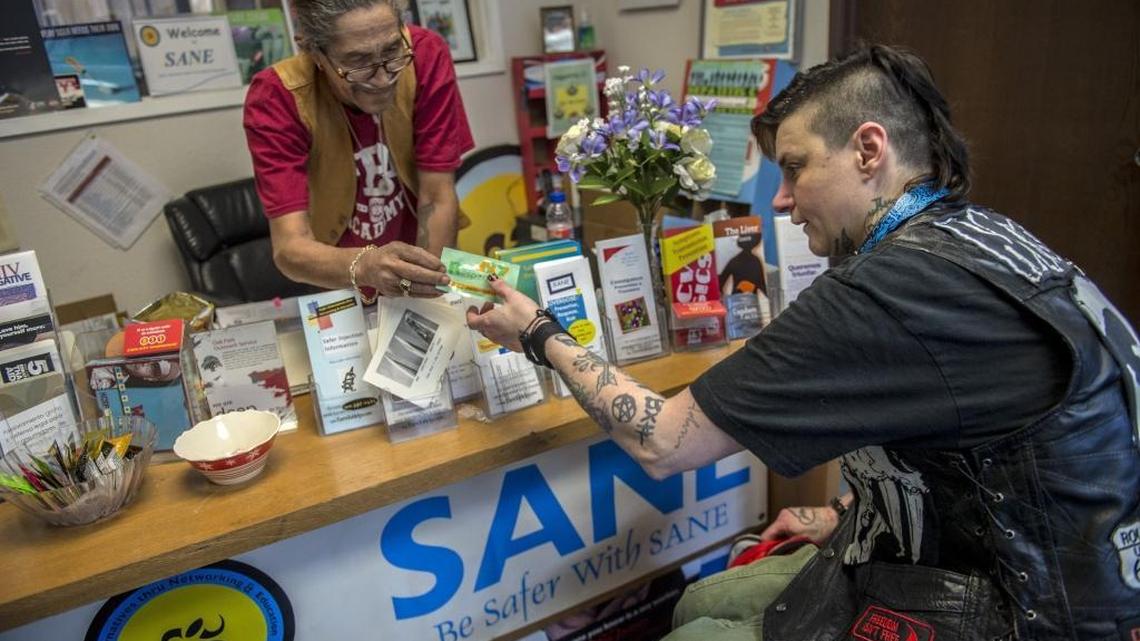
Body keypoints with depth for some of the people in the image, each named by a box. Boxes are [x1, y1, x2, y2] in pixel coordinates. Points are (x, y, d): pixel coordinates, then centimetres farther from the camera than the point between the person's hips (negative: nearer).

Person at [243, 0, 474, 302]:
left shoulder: (426, 56, -19)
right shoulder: (275, 98, -22)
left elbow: (437, 197, -17)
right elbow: (289, 246, -30)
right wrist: (364, 266, -50)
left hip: (416, 246, 1)